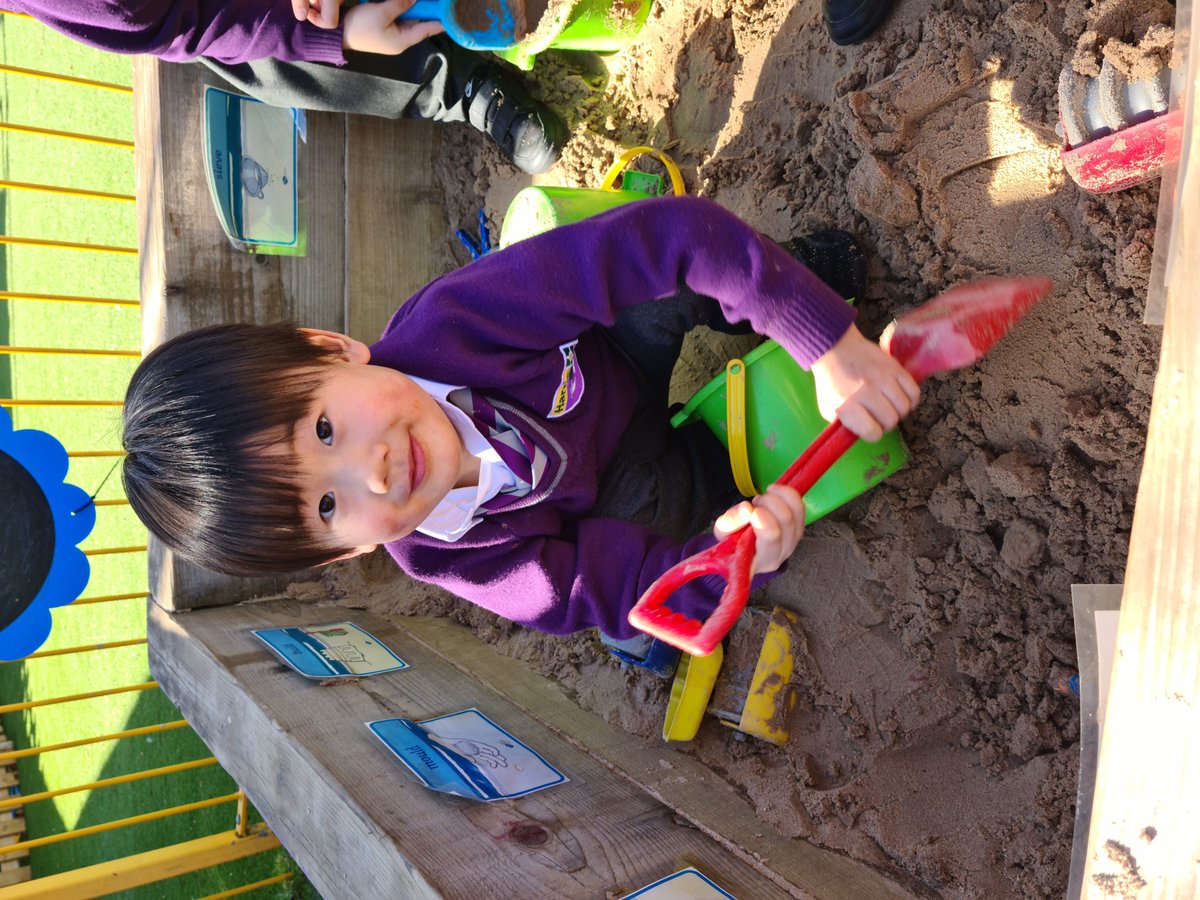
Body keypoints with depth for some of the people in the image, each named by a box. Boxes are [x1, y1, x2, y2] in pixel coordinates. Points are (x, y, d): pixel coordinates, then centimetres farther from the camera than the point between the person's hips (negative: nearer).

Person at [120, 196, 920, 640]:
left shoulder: (449, 322, -38)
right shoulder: (442, 556, -29)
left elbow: (677, 235, -39)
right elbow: (633, 587, -25)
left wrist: (830, 343, -41)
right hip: (632, 476, 0)